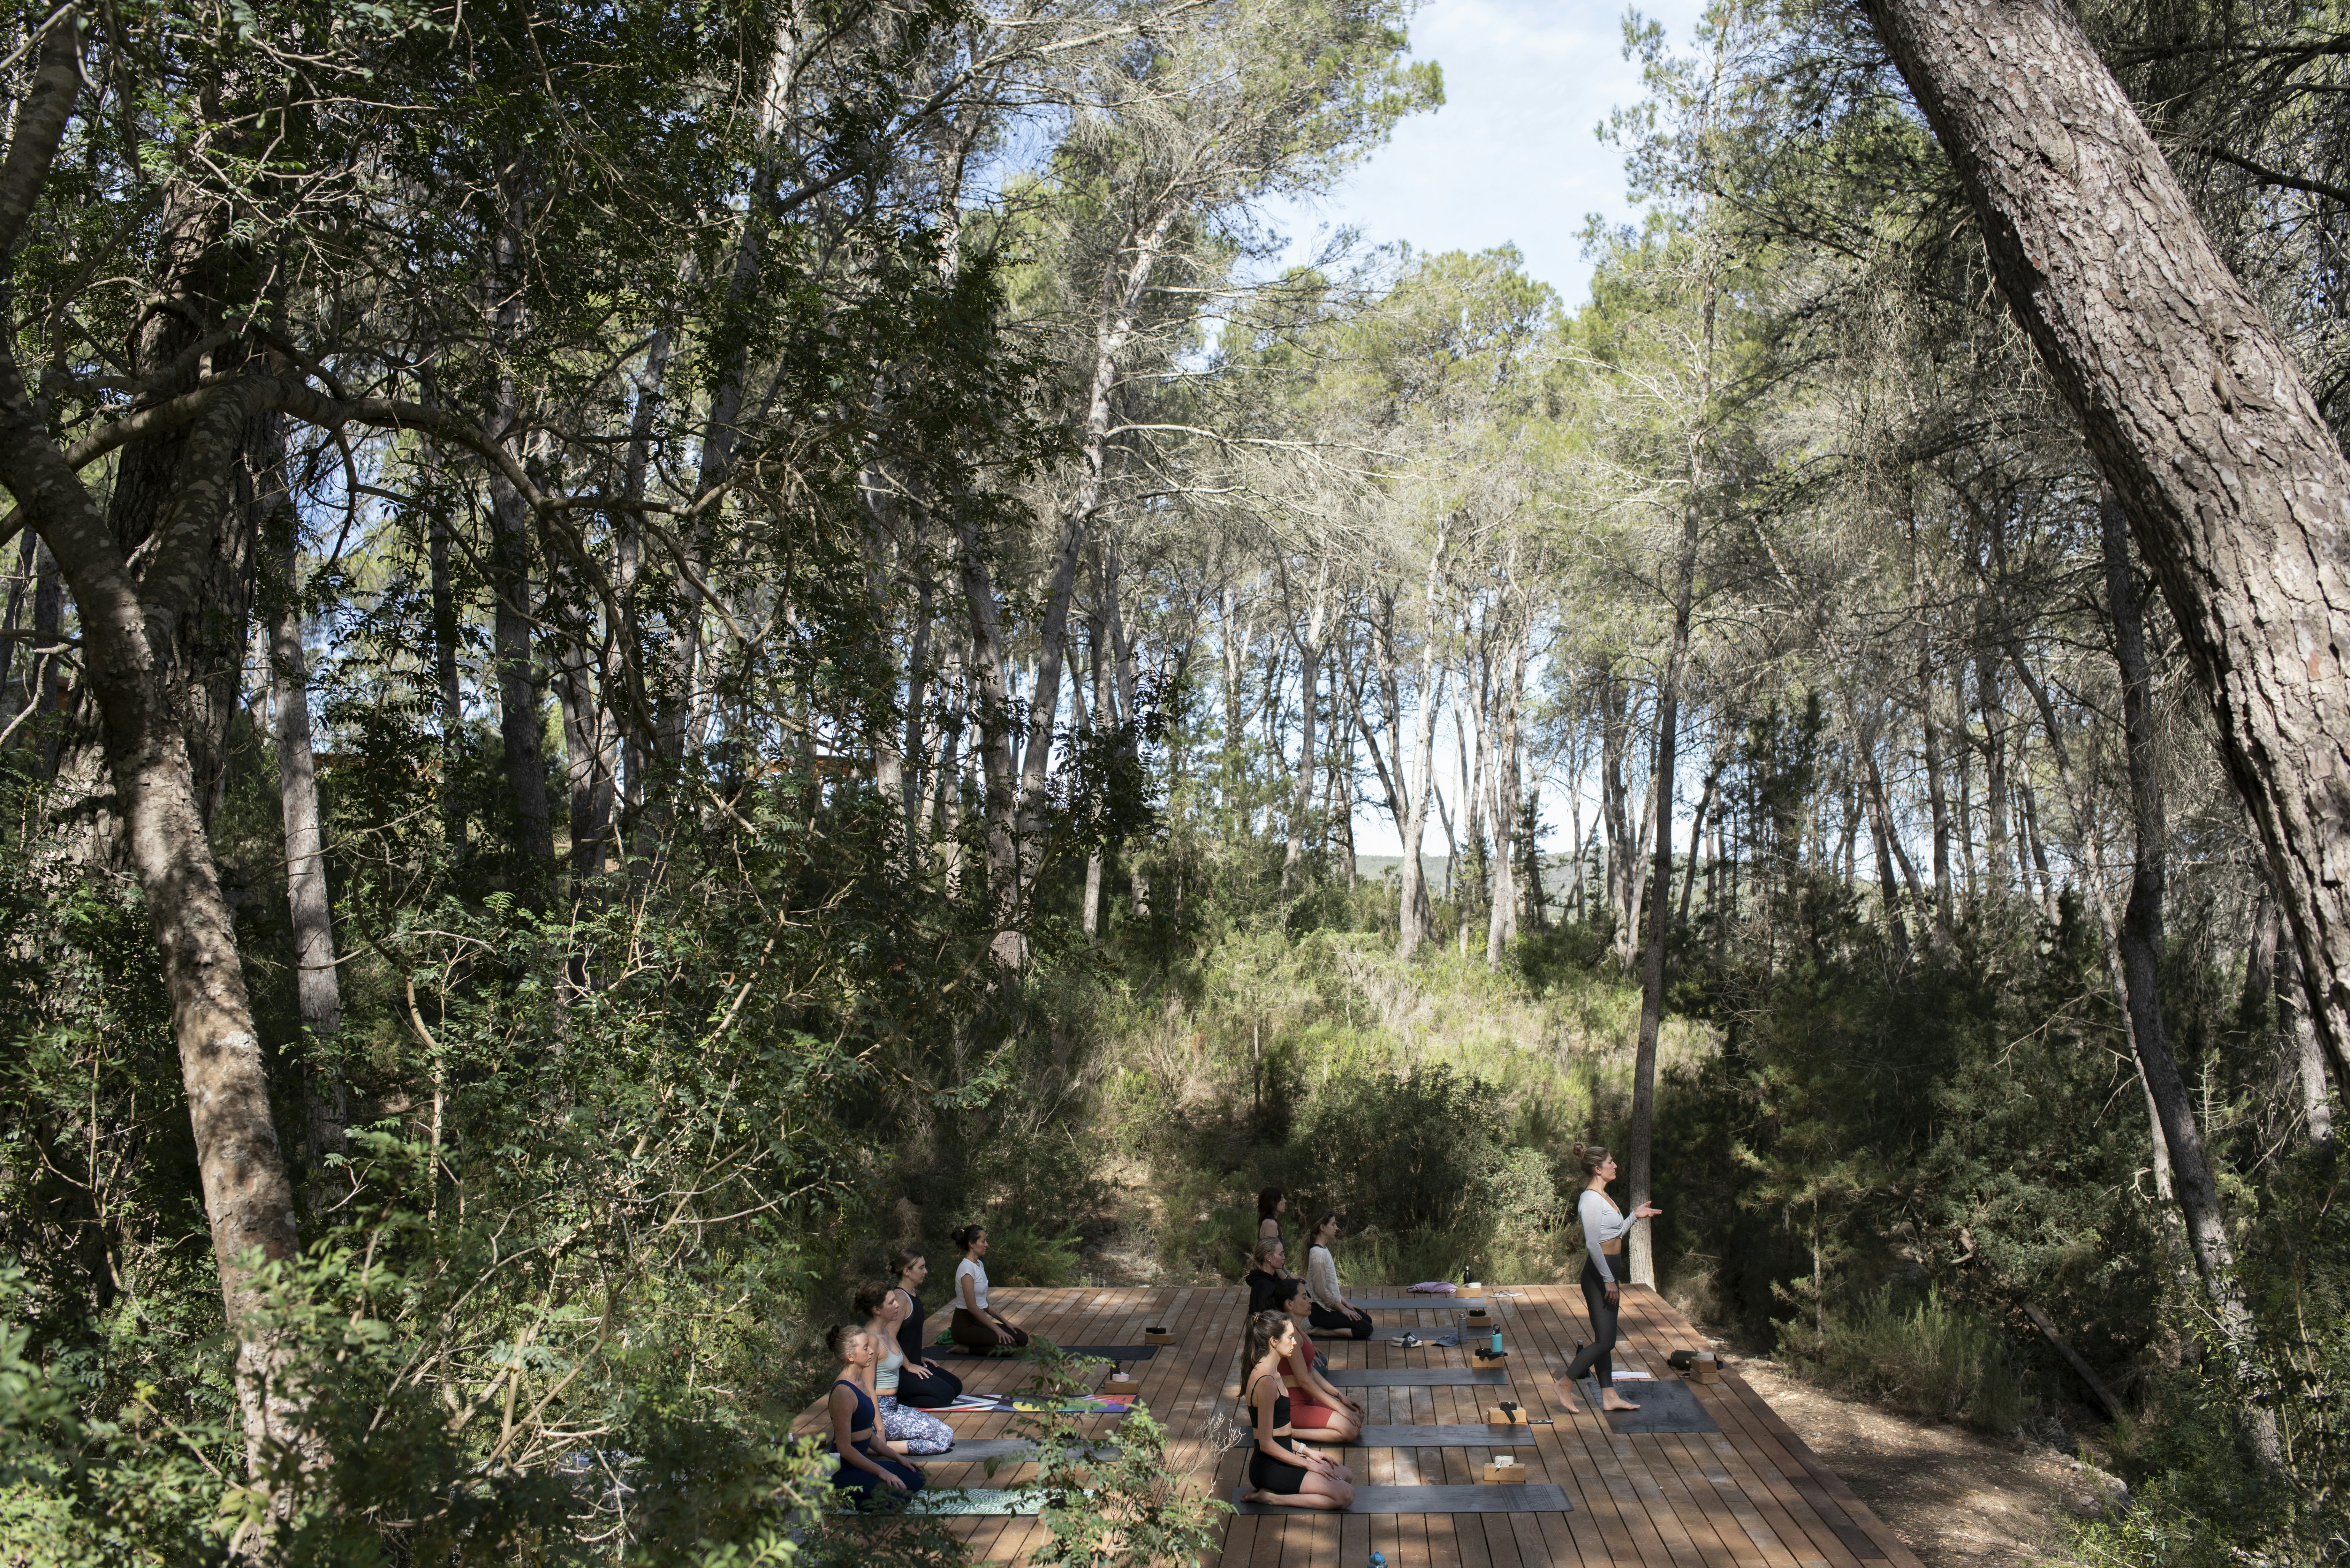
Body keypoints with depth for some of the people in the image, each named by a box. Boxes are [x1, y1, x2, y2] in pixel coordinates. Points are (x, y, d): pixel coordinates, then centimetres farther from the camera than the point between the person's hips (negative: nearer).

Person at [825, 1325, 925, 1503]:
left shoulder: (859, 1382, 9)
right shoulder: (844, 1393, -22)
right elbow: (845, 1448, -23)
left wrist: (896, 1458, 15)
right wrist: (881, 1471, -19)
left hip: (859, 1461, 10)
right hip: (843, 1471, -10)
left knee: (916, 1477, 12)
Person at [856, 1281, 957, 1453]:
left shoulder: (885, 1333, 9)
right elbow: (868, 1388, -22)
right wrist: (879, 1427, -24)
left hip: (894, 1406, 10)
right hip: (882, 1412, -10)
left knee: (946, 1431, 5)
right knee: (945, 1439, -13)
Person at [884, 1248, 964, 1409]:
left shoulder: (914, 1293, 10)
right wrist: (908, 1366, -18)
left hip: (913, 1363, 11)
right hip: (899, 1371, -11)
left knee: (956, 1386, 13)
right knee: (945, 1395, -16)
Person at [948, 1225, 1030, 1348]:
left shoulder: (979, 1265, 10)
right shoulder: (967, 1268, -19)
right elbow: (972, 1307, -23)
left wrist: (1006, 1322, 11)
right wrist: (997, 1329, -19)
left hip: (979, 1321, 10)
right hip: (965, 1326, -10)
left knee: (1022, 1338, 2)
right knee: (1009, 1345, -25)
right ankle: (964, 1349, -7)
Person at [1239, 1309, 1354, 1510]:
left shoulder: (1271, 1373, 8)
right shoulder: (1266, 1381, -23)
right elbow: (1266, 1444, -21)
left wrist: (1306, 1451, 12)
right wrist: (1308, 1464, -12)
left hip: (1278, 1460, 10)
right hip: (1269, 1468, -10)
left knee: (1346, 1476, 17)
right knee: (1345, 1495, -13)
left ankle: (1271, 1490, 9)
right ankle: (1271, 1497, -8)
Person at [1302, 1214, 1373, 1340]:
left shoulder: (1324, 1250, 10)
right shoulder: (1318, 1253, -21)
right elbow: (1321, 1289, -21)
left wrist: (1346, 1304, 13)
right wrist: (1342, 1308, -12)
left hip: (1330, 1305, 10)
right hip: (1320, 1311, -10)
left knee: (1367, 1319, 13)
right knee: (1365, 1329, -15)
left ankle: (1321, 1329, 7)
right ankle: (1320, 1332, -12)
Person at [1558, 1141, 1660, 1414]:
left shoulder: (1602, 1197, 13)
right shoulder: (1592, 1200, -18)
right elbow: (1592, 1244, -22)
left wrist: (1635, 1216, 19)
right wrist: (1609, 1280, -20)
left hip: (1607, 1274, 10)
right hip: (1598, 1276, -10)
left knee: (1606, 1340, 12)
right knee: (1605, 1341, -5)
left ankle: (1609, 1397, 17)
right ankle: (1567, 1383, 6)